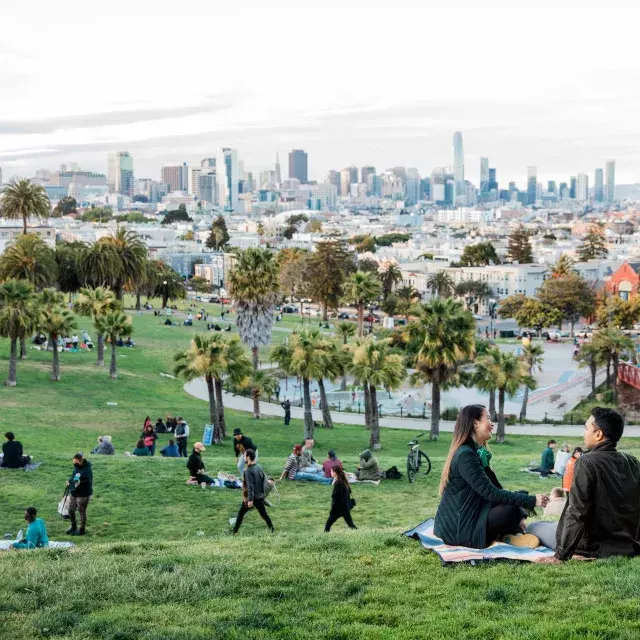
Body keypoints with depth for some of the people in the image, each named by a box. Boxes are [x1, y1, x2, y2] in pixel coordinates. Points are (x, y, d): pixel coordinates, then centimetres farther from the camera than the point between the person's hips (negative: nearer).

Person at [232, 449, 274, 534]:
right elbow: (264, 481, 10)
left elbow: (250, 486, -23)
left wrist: (250, 500, -22)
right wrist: (263, 494, 17)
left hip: (250, 498, -6)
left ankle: (235, 532, 14)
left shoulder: (248, 470, -19)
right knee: (264, 514, 13)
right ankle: (272, 530, 11)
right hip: (260, 497, 6)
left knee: (240, 514, 9)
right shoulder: (259, 468, 4)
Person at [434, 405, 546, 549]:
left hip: (456, 523, 10)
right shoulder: (465, 455, -18)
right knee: (511, 510, -16)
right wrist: (531, 500, -17)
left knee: (514, 497, 7)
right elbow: (490, 493, -21)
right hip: (456, 531, -10)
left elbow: (486, 490, 14)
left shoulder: (468, 451, 14)